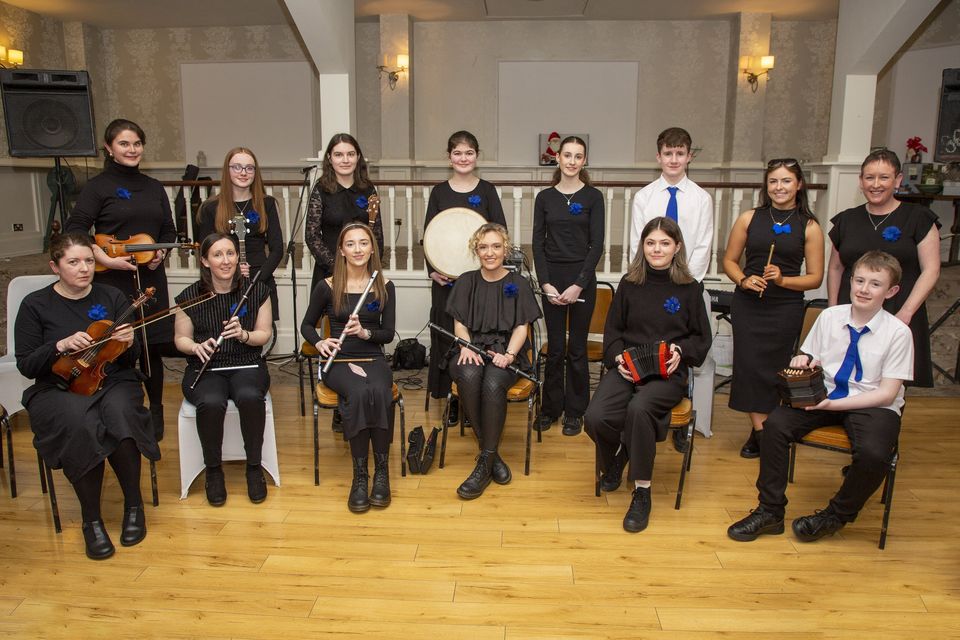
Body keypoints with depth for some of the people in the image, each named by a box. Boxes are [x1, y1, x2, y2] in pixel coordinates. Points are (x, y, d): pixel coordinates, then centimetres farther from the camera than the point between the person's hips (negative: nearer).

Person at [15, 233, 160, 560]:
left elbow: (131, 359, 8)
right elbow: (25, 365, -1)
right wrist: (61, 345, -19)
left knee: (120, 414, -34)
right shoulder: (35, 305, 3)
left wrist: (129, 344, -16)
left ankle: (134, 504, -12)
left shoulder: (112, 297, 7)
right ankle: (91, 518, -16)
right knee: (79, 423, -36)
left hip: (113, 382, 1)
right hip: (58, 389, -1)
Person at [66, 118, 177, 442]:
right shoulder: (97, 186, -1)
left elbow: (169, 230, 17)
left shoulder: (154, 188, 13)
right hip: (113, 282, -4)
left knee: (152, 349, 9)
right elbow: (74, 231, -7)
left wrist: (161, 252, -2)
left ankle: (155, 414, 24)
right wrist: (104, 258, -18)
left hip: (150, 279, 4)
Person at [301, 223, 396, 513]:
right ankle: (360, 475, -24)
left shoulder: (384, 287, 5)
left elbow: (388, 334, 4)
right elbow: (307, 325, 12)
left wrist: (364, 332, -16)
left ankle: (382, 470, -19)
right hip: (339, 361, -1)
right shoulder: (328, 287, 1)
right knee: (359, 393, -35)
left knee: (380, 392, -34)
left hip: (373, 359, 1)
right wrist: (320, 342, -9)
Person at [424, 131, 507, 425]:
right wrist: (432, 269, -9)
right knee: (447, 336, 3)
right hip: (445, 277, 1)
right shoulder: (439, 192, 7)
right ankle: (452, 400, 14)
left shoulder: (487, 190, 5)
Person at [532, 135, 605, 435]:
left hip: (582, 278, -2)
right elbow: (538, 243, 4)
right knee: (555, 348, 7)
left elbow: (596, 244, -5)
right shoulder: (544, 197, 6)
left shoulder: (593, 196, 0)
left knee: (577, 348, 5)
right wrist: (545, 283, -6)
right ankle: (551, 408, 21)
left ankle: (575, 411, 17)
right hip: (552, 277, 2)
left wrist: (578, 285, -12)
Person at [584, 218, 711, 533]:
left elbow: (701, 338, 12)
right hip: (626, 366, 2)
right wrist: (618, 356, -6)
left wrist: (681, 350, -9)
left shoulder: (689, 288, 6)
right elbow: (612, 330, 14)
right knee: (595, 417, -26)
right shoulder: (629, 283, 10)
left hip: (668, 372, -2)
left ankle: (642, 493, -18)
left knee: (639, 409, -36)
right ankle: (617, 454, 13)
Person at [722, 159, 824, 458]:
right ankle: (760, 430, 7)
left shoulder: (809, 227, 1)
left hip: (786, 309, -1)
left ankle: (759, 430, 21)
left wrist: (782, 280, -15)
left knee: (774, 366, 5)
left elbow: (815, 277, 2)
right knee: (749, 364, -3)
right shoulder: (749, 219, 4)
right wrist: (744, 280, -10)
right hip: (747, 304, 1)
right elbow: (729, 261, 9)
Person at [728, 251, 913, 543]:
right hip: (823, 395, 3)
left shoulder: (898, 332, -8)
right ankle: (770, 511, -8)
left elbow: (886, 393, -11)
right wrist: (802, 362, -15)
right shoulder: (829, 317, 0)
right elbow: (808, 361, 11)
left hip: (872, 406, -3)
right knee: (775, 424, -22)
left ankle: (836, 516, -2)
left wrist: (833, 404, -21)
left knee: (873, 454, -33)